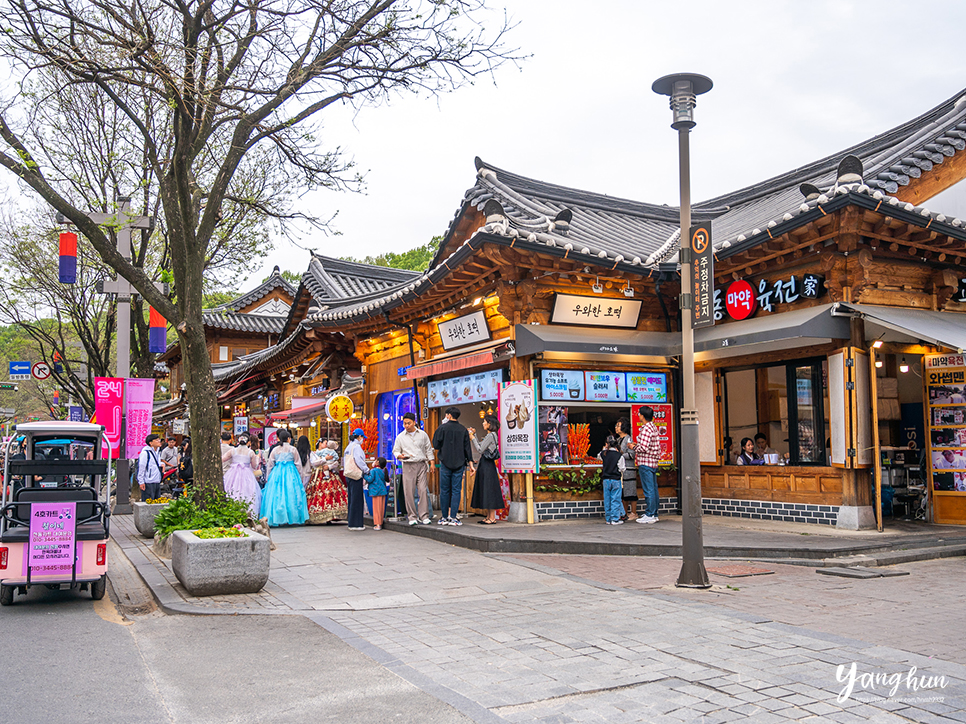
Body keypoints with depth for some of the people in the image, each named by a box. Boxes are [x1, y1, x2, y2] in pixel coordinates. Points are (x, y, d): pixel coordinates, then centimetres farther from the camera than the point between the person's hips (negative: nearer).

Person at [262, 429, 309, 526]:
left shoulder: (275, 450, 7)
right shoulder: (293, 449, 0)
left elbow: (270, 465, 9)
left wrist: (268, 478, 17)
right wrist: (300, 477, 11)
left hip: (277, 474, 2)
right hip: (290, 474, -2)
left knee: (277, 496, 4)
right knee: (291, 495, 1)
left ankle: (278, 519, 1)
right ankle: (293, 518, -1)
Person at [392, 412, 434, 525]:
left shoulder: (423, 435, 10)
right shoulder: (400, 437, 8)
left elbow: (428, 449, 16)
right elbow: (395, 451, 10)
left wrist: (431, 462, 9)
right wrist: (400, 456, -11)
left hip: (422, 465, 0)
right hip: (408, 466, 0)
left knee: (423, 490, -7)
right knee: (409, 492, -4)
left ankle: (424, 516, -2)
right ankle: (412, 516, 4)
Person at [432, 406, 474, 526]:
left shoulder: (442, 428, -4)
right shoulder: (463, 430, 5)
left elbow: (435, 445, -4)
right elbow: (467, 448, 6)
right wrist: (470, 463, 10)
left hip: (445, 463, -2)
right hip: (459, 464, 2)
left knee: (444, 490, 6)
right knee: (456, 490, 3)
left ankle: (444, 517, 9)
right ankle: (453, 517, -1)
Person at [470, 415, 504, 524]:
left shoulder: (491, 435, -13)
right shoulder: (489, 435, 16)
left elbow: (480, 449, -15)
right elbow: (481, 447, 14)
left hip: (488, 465, -10)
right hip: (484, 465, 10)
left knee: (489, 490, -7)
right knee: (485, 490, 11)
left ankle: (492, 518, -4)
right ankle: (488, 516, 15)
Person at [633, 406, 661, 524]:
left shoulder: (645, 429, -16)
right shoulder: (653, 427, 13)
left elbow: (644, 448, -23)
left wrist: (634, 447, -4)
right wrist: (637, 445, 17)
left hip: (645, 463, -10)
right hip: (654, 462, 10)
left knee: (648, 490, -6)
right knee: (653, 489, 12)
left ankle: (649, 515, -4)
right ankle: (654, 514, 17)